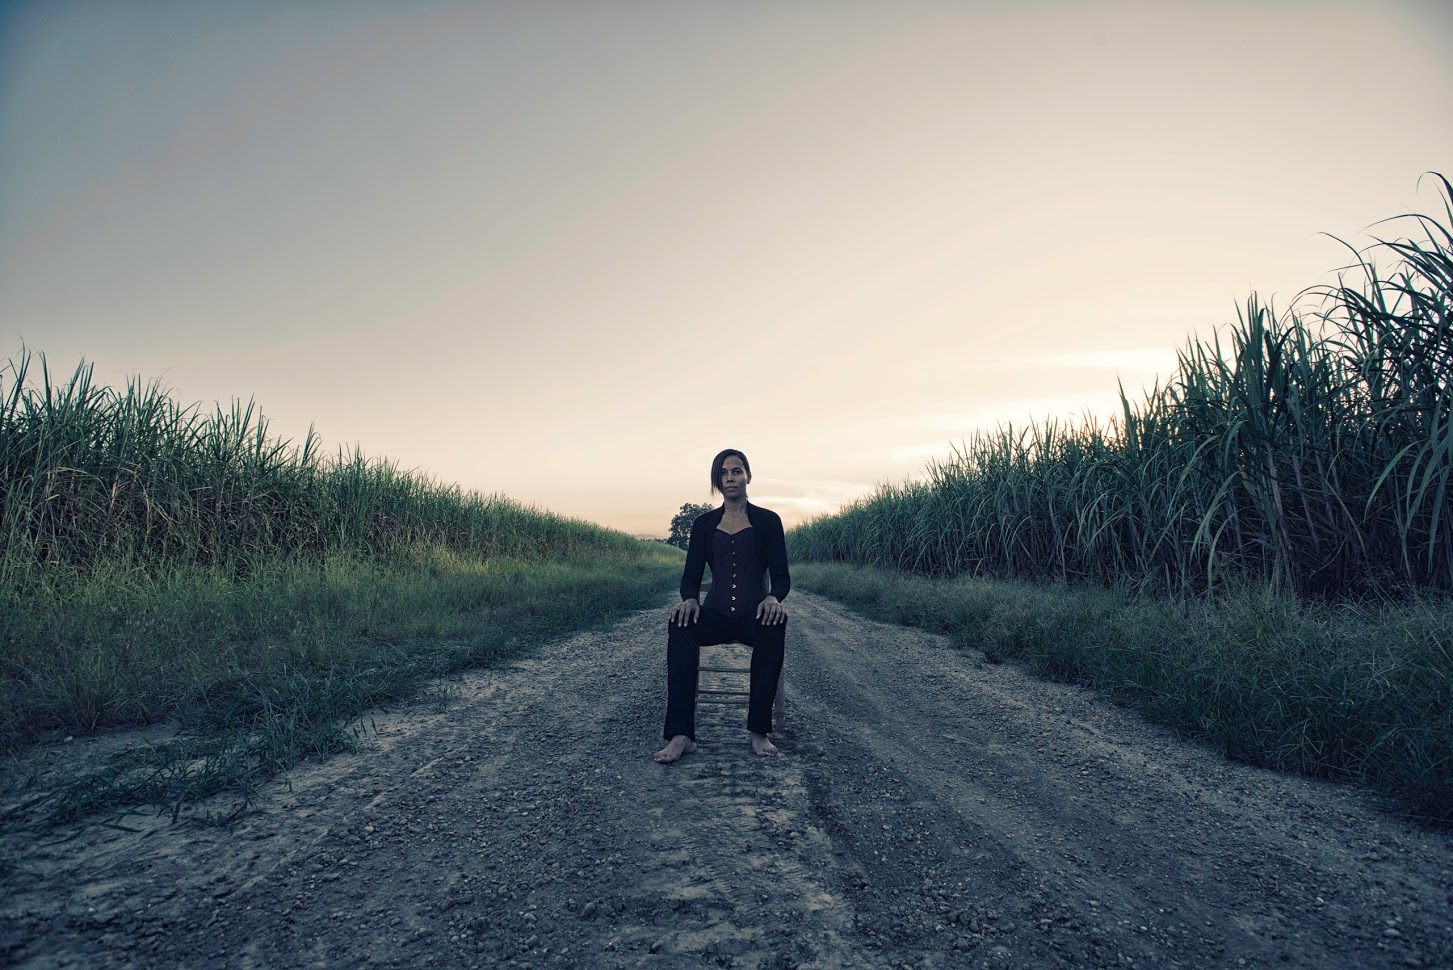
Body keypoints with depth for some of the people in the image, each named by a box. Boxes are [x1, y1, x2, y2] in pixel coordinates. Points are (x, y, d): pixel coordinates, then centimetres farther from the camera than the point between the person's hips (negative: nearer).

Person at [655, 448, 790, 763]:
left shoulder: (768, 520, 6)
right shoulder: (704, 523, 12)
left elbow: (781, 576, 1)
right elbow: (691, 575, 7)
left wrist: (773, 597, -23)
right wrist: (689, 599, -17)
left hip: (755, 614, -1)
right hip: (716, 615, 2)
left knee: (775, 625, -38)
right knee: (680, 623, -32)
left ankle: (758, 731, -27)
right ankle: (681, 735, -37)